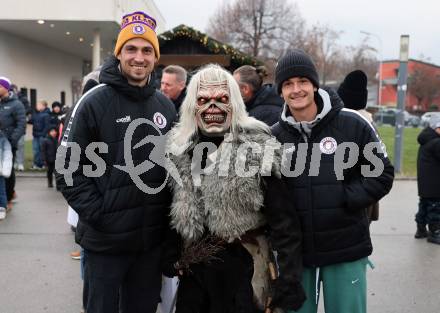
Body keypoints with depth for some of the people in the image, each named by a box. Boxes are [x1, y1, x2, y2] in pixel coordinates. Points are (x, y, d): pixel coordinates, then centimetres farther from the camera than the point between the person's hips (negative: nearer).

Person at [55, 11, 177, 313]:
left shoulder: (166, 106, 6)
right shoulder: (94, 102, -8)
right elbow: (68, 167, -10)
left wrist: (168, 213, 4)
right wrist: (97, 213, -15)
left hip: (153, 238, 4)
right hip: (105, 239, -4)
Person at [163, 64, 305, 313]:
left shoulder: (257, 148, -14)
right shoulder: (179, 148, 2)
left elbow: (284, 221, -15)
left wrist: (289, 281, -17)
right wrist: (172, 257, 10)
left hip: (243, 268, -4)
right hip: (193, 269, 5)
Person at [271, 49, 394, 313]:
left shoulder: (352, 124, -4)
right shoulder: (275, 136, 1)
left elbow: (382, 174, 0)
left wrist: (346, 198, -12)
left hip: (346, 250, -1)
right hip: (294, 251, 2)